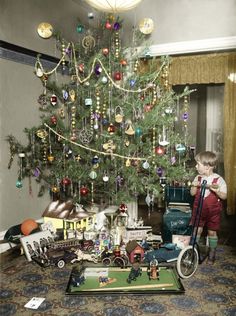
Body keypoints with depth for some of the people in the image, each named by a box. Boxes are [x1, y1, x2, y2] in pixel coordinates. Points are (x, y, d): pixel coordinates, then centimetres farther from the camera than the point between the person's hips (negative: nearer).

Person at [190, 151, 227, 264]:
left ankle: (212, 254, 27)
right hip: (199, 210, 2)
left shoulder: (218, 179, -13)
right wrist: (194, 186, -15)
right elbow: (192, 193, 5)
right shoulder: (198, 178, -1)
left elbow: (224, 196, -9)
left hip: (213, 211, -2)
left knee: (212, 232, 10)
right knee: (197, 230, 3)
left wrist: (216, 191, -28)